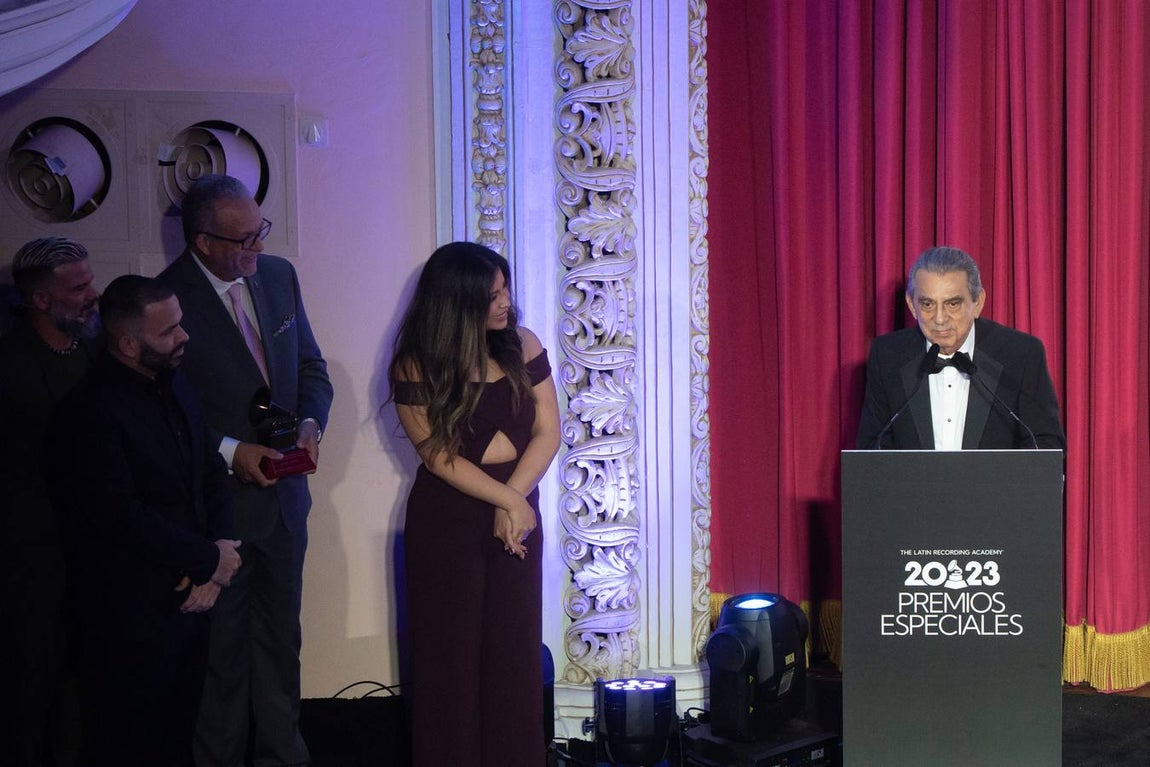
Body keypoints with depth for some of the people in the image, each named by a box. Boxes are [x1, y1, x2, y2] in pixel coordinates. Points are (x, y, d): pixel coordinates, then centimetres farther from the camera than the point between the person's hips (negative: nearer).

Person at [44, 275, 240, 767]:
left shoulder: (175, 388, 9)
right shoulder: (89, 412, -18)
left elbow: (213, 474, 11)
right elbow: (122, 519, -22)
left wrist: (215, 557, -5)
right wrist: (209, 559, -13)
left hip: (187, 601, 7)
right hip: (129, 618, -7)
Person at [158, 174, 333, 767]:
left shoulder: (278, 275, 1)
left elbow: (310, 366, 10)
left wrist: (311, 423, -8)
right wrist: (229, 451, -21)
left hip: (282, 494, 6)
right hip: (218, 501, -6)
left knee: (280, 639, 18)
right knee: (222, 648, 10)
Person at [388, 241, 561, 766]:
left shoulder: (521, 345, -1)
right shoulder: (416, 367, -10)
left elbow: (547, 432, -2)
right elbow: (439, 456, -12)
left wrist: (514, 500, -15)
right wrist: (509, 501, -17)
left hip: (517, 515, 3)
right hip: (446, 522, -3)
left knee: (515, 648, 6)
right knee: (452, 651, 5)